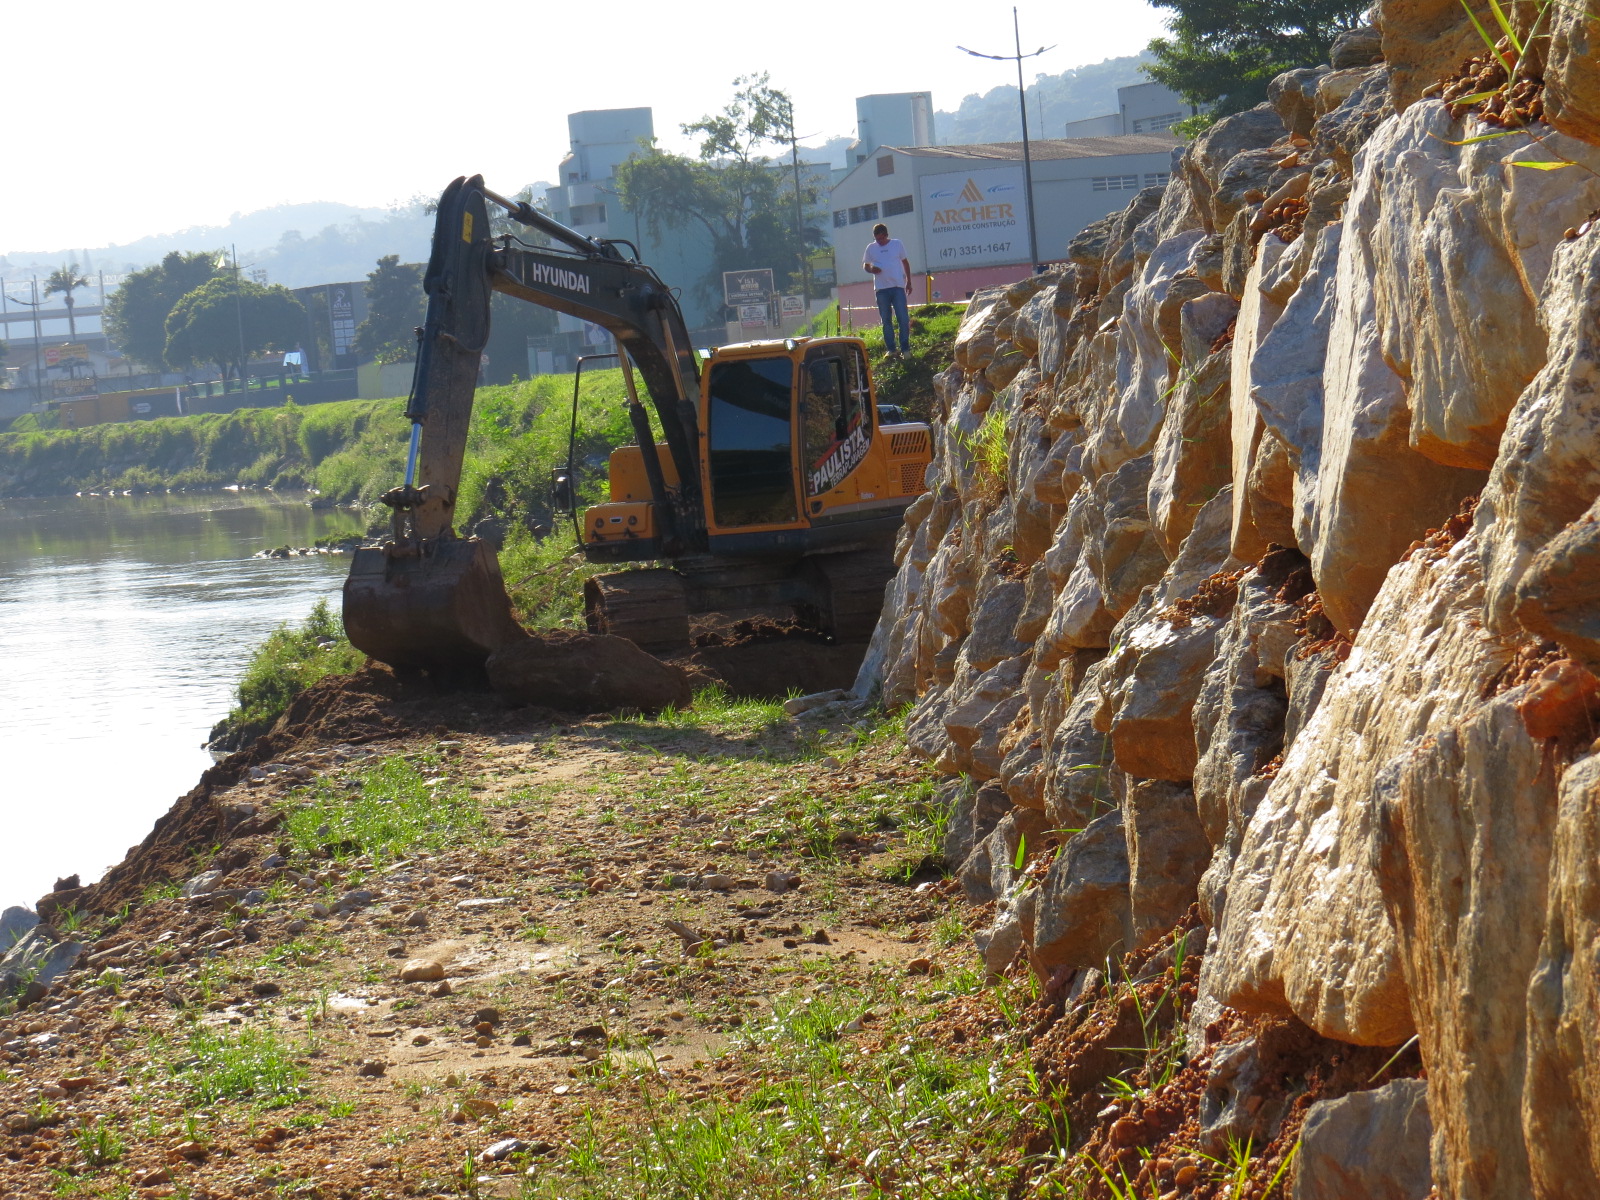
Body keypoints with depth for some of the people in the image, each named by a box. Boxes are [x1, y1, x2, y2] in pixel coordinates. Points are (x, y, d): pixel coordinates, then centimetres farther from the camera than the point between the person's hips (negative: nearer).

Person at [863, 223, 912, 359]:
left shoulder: (897, 244, 4)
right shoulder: (871, 248, 5)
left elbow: (905, 263, 12)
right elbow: (865, 265, 11)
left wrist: (908, 281, 9)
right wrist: (871, 269, -13)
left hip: (898, 287, -1)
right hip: (881, 289, 1)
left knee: (904, 319, -7)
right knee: (886, 321, 6)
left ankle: (905, 349, -2)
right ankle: (890, 349, 12)